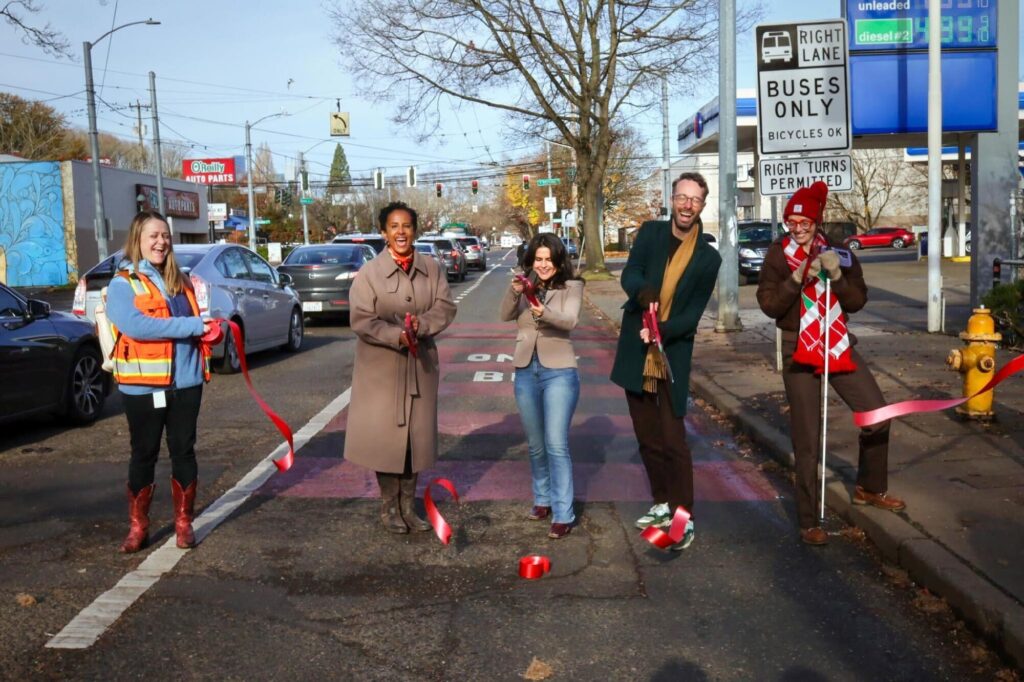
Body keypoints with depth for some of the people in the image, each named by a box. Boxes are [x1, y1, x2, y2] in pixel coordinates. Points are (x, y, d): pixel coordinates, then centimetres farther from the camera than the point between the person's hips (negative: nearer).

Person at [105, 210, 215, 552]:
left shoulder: (180, 281, 12)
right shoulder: (122, 283, -6)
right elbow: (135, 326, -22)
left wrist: (210, 329, -2)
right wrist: (194, 326, -23)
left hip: (185, 381, 5)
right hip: (144, 385, -4)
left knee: (183, 451, 10)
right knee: (144, 454, 7)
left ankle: (183, 522, 22)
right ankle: (138, 527, 21)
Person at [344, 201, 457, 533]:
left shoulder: (431, 268, 3)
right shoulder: (369, 272, -7)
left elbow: (445, 307, -3)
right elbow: (361, 320, -12)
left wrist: (420, 326, -22)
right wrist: (397, 336, -26)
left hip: (421, 363, 3)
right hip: (382, 366, -3)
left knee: (416, 434, 10)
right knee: (386, 435, 3)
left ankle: (408, 506, 24)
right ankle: (389, 507, 19)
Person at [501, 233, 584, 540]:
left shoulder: (571, 286, -4)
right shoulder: (525, 286, 6)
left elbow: (570, 320, -21)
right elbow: (505, 315, -10)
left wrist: (544, 313, -41)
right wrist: (514, 291, -29)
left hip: (559, 372, -4)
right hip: (526, 371, 4)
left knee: (556, 445, -8)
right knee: (535, 444, 15)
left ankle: (563, 514, -3)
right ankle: (542, 500, 32)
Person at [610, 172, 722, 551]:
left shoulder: (708, 258, -4)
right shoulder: (650, 232, 3)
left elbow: (693, 314, -7)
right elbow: (629, 275, -9)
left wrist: (662, 331, -25)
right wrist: (644, 292, -32)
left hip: (672, 358, -3)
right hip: (636, 353, 3)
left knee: (673, 440, -5)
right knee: (647, 438, 14)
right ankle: (662, 504, 31)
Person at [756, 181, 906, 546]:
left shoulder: (838, 253, 2)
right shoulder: (778, 255, -5)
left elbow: (858, 300, -4)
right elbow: (769, 305, -13)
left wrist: (837, 275, -20)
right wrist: (796, 279, -25)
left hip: (839, 345, 4)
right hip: (799, 351, -3)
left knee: (877, 413, 7)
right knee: (807, 440, -1)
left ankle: (869, 488, 32)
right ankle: (808, 522, 9)